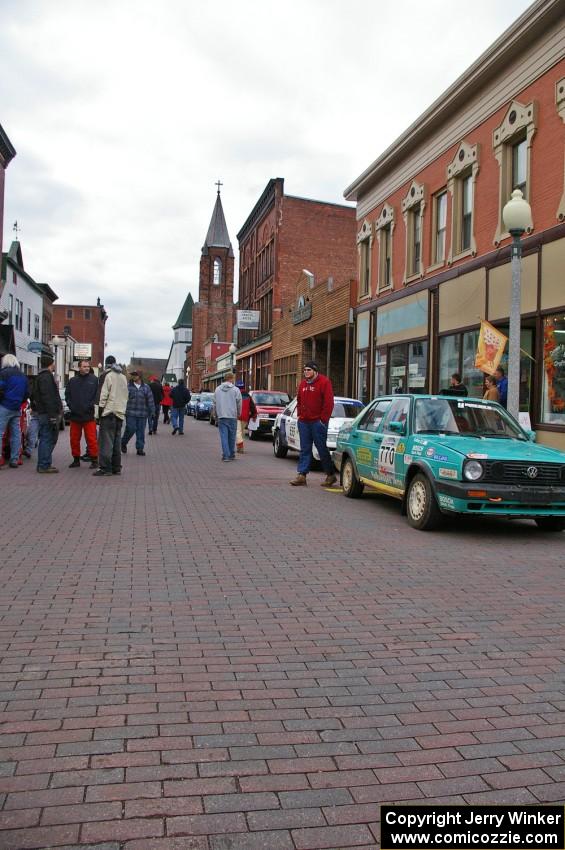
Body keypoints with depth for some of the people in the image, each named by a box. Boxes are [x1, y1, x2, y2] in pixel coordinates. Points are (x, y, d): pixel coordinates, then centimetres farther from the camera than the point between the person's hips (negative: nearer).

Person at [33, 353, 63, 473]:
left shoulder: (42, 376, 21)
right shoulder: (46, 377, -13)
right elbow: (47, 398, -21)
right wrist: (52, 415, -24)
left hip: (45, 414, 11)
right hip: (48, 414, -11)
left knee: (50, 438, 15)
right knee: (47, 439, -8)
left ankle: (44, 464, 19)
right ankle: (44, 465, -6)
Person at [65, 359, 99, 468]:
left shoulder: (94, 380, 2)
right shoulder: (73, 381, 11)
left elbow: (97, 395, -1)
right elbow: (67, 395, 14)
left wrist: (90, 406, -10)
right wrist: (71, 406, -1)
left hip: (89, 415, -4)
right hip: (75, 415, 4)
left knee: (91, 439, -4)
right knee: (74, 439, 10)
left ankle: (94, 460, 4)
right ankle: (76, 459, 22)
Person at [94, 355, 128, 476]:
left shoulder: (106, 375, -6)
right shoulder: (123, 376, 17)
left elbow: (103, 395, -11)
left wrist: (100, 412, -8)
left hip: (108, 412, -7)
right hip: (120, 412, 7)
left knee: (106, 441, -6)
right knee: (116, 441, 11)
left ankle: (105, 468, -9)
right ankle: (116, 468, 12)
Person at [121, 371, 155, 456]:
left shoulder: (146, 387, 8)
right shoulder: (128, 386, 3)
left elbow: (150, 400, 8)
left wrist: (152, 412, 4)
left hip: (142, 414, 2)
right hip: (130, 413, -2)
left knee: (141, 431, 4)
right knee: (130, 429, -6)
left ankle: (140, 448, 12)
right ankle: (123, 443, 18)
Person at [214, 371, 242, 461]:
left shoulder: (217, 389, 6)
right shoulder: (235, 390, -5)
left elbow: (215, 403, 10)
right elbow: (239, 403, -2)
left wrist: (217, 415, 19)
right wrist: (238, 414, 14)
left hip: (221, 417, 2)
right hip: (232, 416, -2)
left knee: (224, 436, 1)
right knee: (232, 437, 8)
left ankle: (226, 455, -6)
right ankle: (231, 455, 16)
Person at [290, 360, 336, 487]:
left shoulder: (324, 382, -7)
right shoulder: (303, 383, 15)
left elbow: (328, 402, -12)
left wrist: (323, 419, -13)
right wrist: (299, 415, 13)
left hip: (318, 422, -6)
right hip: (304, 422, 7)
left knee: (322, 449, 0)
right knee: (304, 449, 6)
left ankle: (331, 475, 12)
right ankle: (301, 475, 7)